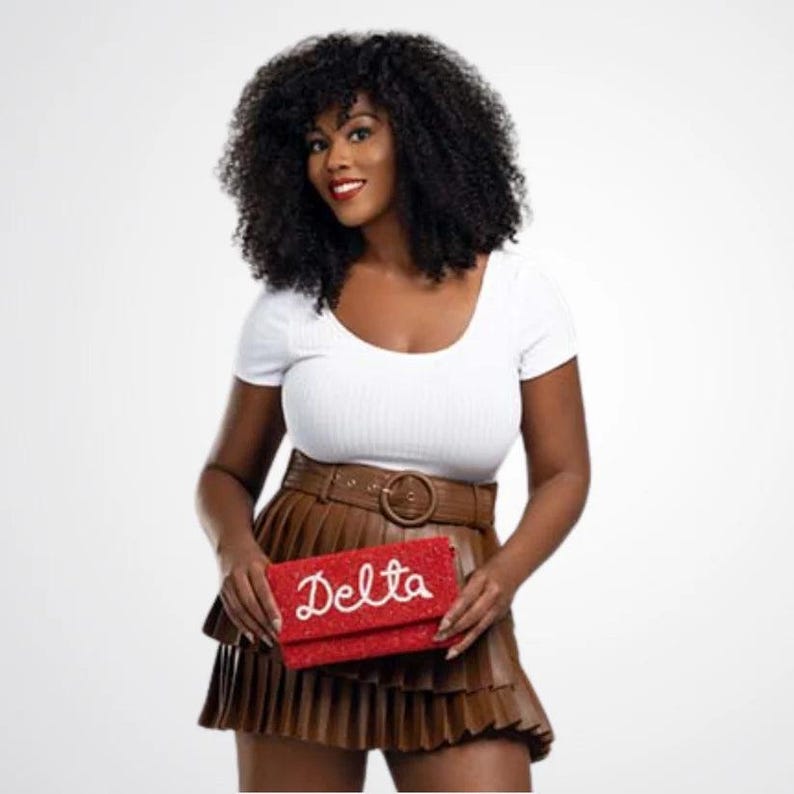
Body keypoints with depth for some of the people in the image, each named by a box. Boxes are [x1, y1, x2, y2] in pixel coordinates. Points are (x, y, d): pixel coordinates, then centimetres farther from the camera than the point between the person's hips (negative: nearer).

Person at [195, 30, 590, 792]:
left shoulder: (518, 292, 1)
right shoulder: (289, 305, 2)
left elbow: (563, 474, 4)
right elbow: (227, 473, 9)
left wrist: (504, 574, -14)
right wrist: (233, 546, -13)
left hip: (452, 626, 0)